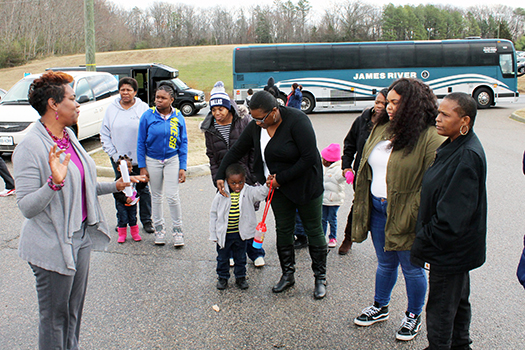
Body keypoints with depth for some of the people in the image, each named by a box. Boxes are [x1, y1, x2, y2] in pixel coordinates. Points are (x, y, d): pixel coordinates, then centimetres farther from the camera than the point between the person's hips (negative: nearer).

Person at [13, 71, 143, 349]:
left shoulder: (68, 135, 8)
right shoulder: (30, 147, -19)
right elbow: (26, 207, -22)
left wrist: (114, 186, 10)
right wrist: (54, 182, -36)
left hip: (81, 237, 8)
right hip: (53, 246, -8)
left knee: (74, 309, 20)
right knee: (54, 316, 7)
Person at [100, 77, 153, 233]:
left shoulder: (143, 108, -2)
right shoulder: (111, 109, 4)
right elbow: (105, 135, 5)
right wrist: (114, 155, -3)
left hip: (139, 159, -2)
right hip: (118, 159, 2)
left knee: (143, 189, 6)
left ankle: (146, 220, 19)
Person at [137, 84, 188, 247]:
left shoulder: (178, 117, -4)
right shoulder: (148, 116, -7)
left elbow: (183, 142, 1)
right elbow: (141, 142, -2)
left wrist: (182, 167, -3)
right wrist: (142, 166, -4)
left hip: (172, 160, 0)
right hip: (152, 160, 1)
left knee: (173, 196, -4)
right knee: (156, 196, 11)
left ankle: (177, 229, 13)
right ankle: (159, 228, 26)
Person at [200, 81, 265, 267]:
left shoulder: (244, 123, -5)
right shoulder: (210, 129, 4)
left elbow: (253, 150, -2)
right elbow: (212, 157, 10)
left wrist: (252, 175, -6)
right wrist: (217, 179, 2)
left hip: (245, 176, -2)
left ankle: (255, 253, 20)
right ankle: (232, 254, 22)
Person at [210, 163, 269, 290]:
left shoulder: (248, 192, -10)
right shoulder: (221, 195, -12)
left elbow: (260, 192, -28)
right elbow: (213, 215, -4)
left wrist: (267, 186, -51)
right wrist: (213, 234, -2)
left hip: (241, 234, 1)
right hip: (224, 234, -1)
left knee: (240, 257, 17)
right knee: (222, 257, 15)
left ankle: (240, 277, 36)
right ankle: (223, 277, 35)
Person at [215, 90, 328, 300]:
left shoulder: (296, 121, -25)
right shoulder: (255, 127, -7)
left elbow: (309, 158, -26)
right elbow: (236, 151, 4)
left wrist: (281, 178, -22)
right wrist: (220, 176, -2)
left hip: (305, 184, -5)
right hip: (278, 187, 5)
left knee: (314, 231, 6)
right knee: (283, 230, 10)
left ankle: (320, 278, 20)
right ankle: (287, 275, 26)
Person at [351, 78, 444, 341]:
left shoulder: (430, 137, -17)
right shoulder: (381, 129, 6)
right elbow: (366, 168, 13)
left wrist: (415, 217, -21)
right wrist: (362, 200, 11)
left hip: (404, 215, -6)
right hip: (377, 210, 6)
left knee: (412, 268, 12)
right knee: (385, 263, 23)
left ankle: (413, 316, 34)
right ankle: (380, 308, 41)